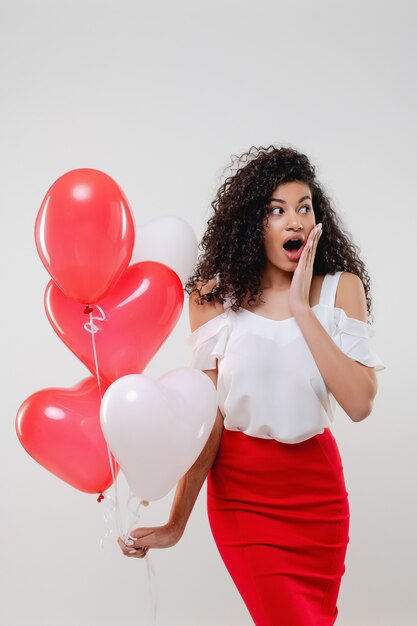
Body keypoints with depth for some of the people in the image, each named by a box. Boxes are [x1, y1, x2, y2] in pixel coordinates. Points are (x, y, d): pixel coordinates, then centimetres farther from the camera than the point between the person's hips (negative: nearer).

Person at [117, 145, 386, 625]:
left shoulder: (341, 288, -6)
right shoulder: (216, 293, -9)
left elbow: (359, 404, -18)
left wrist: (302, 309, -20)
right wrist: (176, 522, -12)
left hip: (317, 486, 2)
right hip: (241, 488, -2)